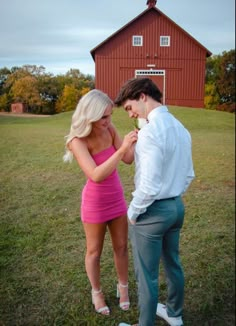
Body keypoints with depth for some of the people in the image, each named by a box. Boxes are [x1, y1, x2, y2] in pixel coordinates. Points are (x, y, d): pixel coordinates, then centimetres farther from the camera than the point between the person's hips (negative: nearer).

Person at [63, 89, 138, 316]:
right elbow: (96, 175, -37)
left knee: (121, 247, 18)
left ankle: (123, 287, 42)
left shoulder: (109, 130, -9)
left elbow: (129, 159, -4)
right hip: (95, 202, -5)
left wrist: (138, 138, -20)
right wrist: (122, 148, -43)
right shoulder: (78, 141, -25)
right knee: (94, 251, 16)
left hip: (117, 198, 5)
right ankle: (96, 292, 40)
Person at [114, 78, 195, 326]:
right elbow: (188, 175, 11)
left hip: (153, 211, -9)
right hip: (176, 206, 9)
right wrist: (173, 196, 18)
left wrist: (132, 212, -11)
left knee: (147, 275, 9)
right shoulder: (180, 127, 5)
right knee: (172, 263, 25)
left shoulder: (150, 131, -23)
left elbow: (149, 185, -26)